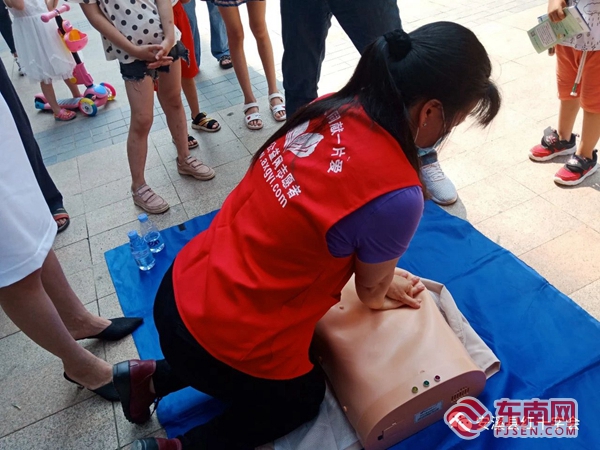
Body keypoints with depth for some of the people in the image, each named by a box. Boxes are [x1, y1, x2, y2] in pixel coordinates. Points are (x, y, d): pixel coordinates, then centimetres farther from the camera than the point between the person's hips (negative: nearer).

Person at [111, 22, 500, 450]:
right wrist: (380, 297, 18)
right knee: (303, 398, 28)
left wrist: (380, 277, 20)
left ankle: (151, 378, 31)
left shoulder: (333, 108, -6)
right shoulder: (397, 195, -28)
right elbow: (371, 287, -6)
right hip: (229, 339, -6)